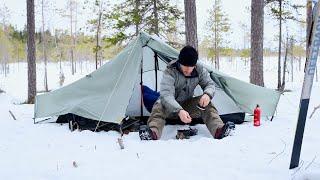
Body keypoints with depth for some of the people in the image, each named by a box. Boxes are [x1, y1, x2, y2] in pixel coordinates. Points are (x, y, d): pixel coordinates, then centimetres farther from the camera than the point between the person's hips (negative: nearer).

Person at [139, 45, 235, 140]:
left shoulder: (200, 70, -12)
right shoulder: (170, 72, -27)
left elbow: (210, 84, -4)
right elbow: (166, 94, -39)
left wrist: (207, 94, -31)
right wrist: (179, 111, -56)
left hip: (187, 105, 4)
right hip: (170, 109, -3)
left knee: (205, 103, -23)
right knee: (159, 105, -35)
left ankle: (218, 130, -39)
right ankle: (153, 133, -60)